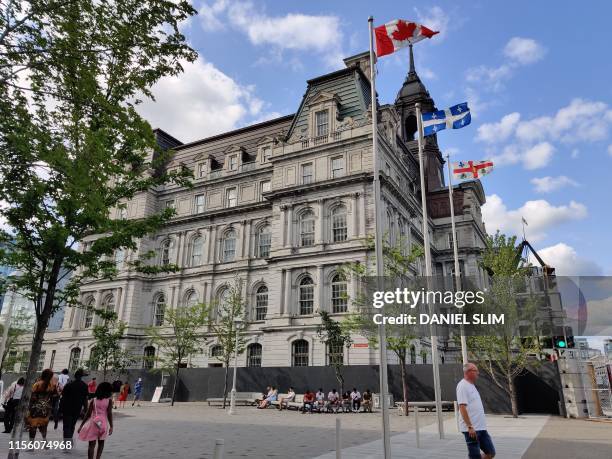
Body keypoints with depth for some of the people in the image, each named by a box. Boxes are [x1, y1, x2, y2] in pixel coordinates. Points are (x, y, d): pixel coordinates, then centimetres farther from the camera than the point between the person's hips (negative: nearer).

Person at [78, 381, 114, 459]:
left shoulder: (93, 400, 0)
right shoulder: (109, 401, -5)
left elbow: (88, 414, -2)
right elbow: (109, 414, -9)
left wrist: (81, 425, 7)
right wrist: (111, 426, -4)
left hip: (93, 423, 0)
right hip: (103, 424, 0)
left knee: (92, 445, 5)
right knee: (101, 443, 20)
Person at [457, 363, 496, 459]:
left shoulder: (471, 385, 15)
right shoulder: (463, 386, -16)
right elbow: (462, 407, -22)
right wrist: (470, 427, -25)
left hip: (481, 428, 9)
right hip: (471, 429, -9)